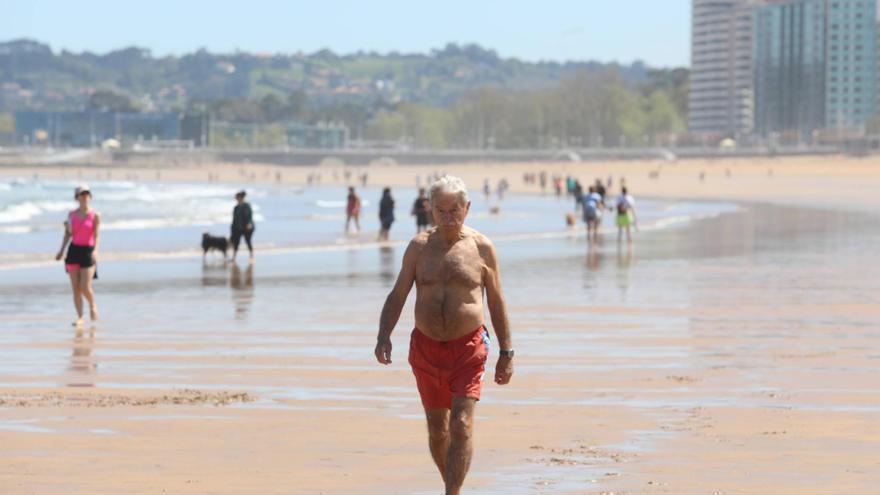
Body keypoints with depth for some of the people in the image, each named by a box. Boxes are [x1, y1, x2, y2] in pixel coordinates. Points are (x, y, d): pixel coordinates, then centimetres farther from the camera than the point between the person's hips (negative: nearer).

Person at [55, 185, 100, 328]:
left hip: (88, 251, -3)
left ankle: (93, 306, 21)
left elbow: (96, 235, -9)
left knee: (85, 287, -10)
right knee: (75, 287, -1)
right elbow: (68, 234, 13)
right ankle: (80, 317, 5)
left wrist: (95, 250, -24)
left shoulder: (95, 215, -2)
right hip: (73, 250, 3)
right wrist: (62, 250, 6)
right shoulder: (72, 214, 8)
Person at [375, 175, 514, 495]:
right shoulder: (419, 246, 4)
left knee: (462, 426, -14)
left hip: (468, 348, -3)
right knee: (437, 430, 11)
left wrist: (506, 353, 5)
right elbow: (397, 296, 6)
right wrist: (383, 337, -9)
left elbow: (496, 303, 6)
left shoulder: (481, 247, 0)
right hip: (426, 348, 3)